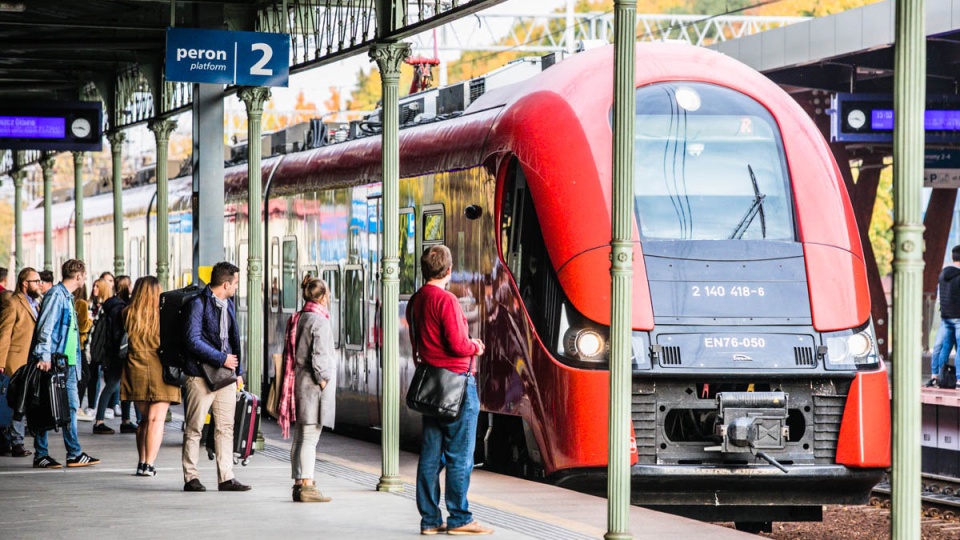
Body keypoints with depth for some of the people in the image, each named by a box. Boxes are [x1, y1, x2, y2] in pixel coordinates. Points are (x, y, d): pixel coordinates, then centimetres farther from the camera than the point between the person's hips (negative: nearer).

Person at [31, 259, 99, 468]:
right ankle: (40, 455, 1)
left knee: (71, 406, 9)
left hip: (68, 362, 10)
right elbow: (45, 327, -19)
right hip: (54, 362, -10)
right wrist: (45, 356, -24)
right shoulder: (56, 295, -12)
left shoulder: (67, 297, 17)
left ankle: (74, 454, 11)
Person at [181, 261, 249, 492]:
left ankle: (226, 478, 8)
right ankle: (191, 478, 4)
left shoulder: (228, 305, 15)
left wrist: (238, 371, 15)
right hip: (200, 375, -8)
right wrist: (221, 359, -15)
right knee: (193, 429, 0)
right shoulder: (197, 304, -10)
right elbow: (193, 341, -17)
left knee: (225, 428, 6)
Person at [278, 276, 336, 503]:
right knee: (310, 437, -9)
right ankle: (307, 486, -11)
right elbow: (319, 356, -20)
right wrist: (323, 380, -10)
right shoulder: (319, 321, -14)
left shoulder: (296, 320, 12)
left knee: (300, 437, 13)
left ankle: (299, 484, 17)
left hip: (299, 382, 9)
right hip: (313, 385, -9)